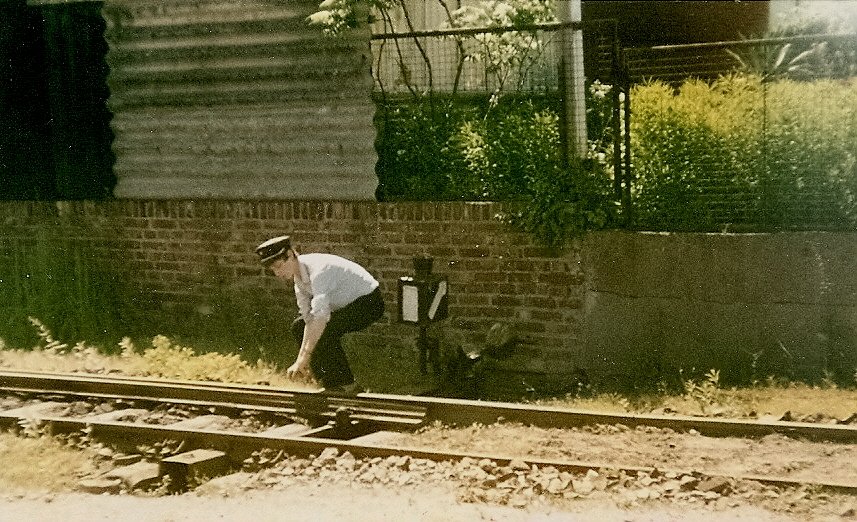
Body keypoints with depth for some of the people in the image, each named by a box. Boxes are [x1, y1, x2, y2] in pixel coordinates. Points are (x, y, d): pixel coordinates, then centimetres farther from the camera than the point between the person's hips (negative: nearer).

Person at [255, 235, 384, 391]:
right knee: (298, 327, 5)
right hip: (347, 304, 10)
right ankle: (328, 380, 10)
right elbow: (310, 320, -2)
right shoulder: (299, 280, -1)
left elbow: (320, 317, -40)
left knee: (326, 330, -30)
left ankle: (343, 382, -12)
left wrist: (302, 360, -41)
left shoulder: (318, 270, -31)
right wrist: (303, 361, -11)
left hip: (369, 302, -10)